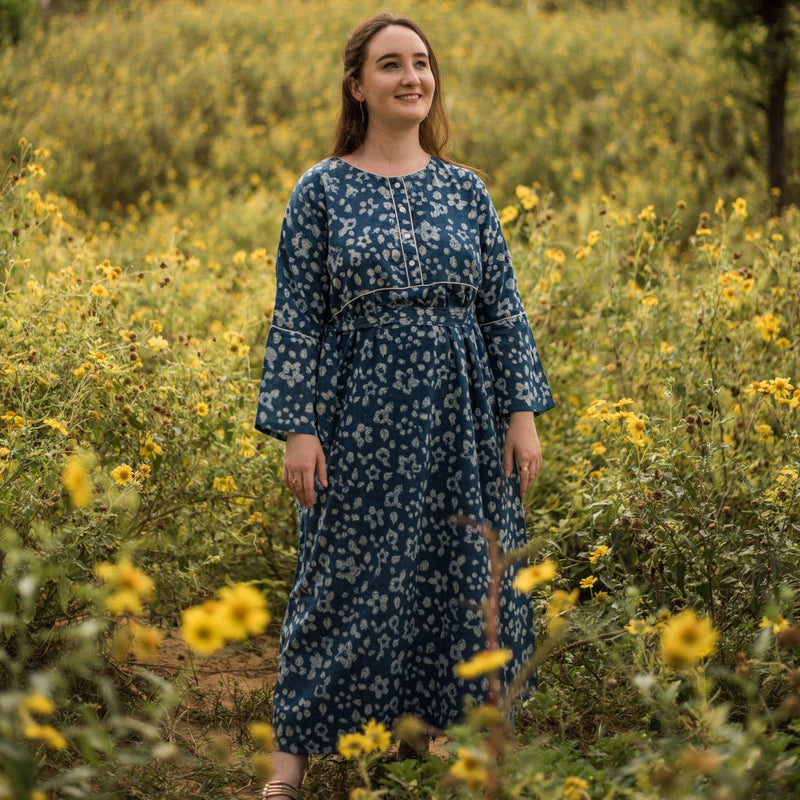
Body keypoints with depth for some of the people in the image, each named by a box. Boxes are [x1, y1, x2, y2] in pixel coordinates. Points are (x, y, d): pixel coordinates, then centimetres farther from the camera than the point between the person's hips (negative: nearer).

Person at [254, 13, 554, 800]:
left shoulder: (465, 189, 7)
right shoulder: (322, 190, -2)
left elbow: (504, 310, 8)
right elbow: (296, 319, -3)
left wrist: (523, 413, 2)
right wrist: (297, 429, -9)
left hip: (460, 422, 3)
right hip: (363, 417, -3)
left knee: (467, 576, 8)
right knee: (345, 576, 3)